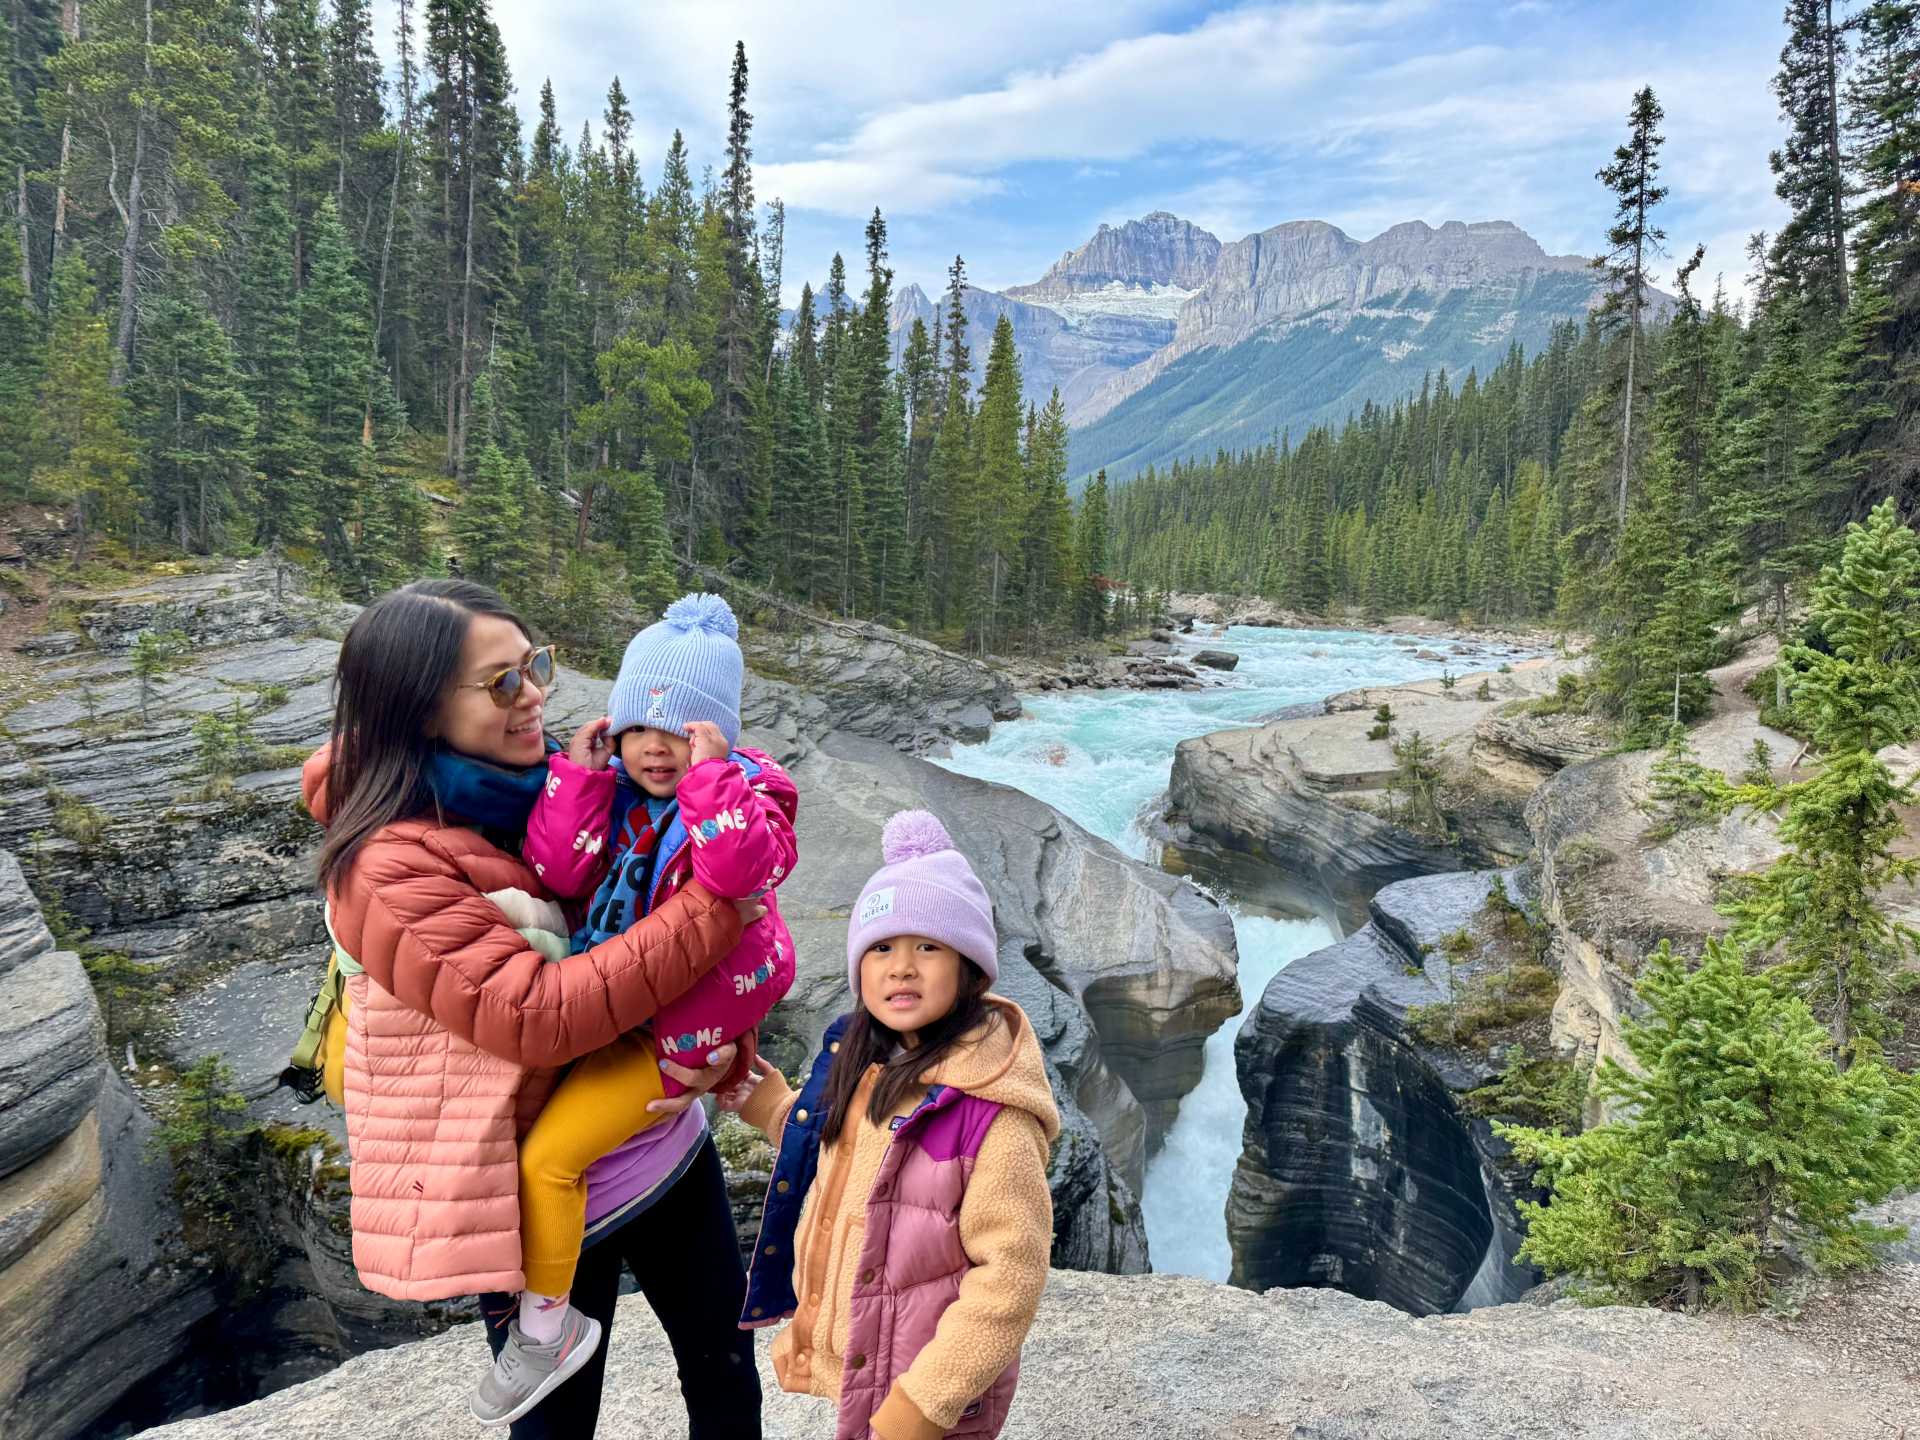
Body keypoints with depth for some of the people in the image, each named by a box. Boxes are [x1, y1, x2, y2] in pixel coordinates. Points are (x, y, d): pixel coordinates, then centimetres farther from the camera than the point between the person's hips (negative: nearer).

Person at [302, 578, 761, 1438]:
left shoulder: (546, 788, -1)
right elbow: (537, 1015, -30)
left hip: (669, 1148, 6)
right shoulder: (392, 873, -22)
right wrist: (715, 909, -29)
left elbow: (645, 913, 8)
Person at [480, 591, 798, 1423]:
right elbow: (558, 871, -11)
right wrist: (578, 773, -17)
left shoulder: (745, 795, -14)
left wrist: (710, 772, -33)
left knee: (549, 1154, -11)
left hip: (677, 1024, -7)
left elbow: (740, 869, -35)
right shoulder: (609, 788, 2)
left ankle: (545, 1323, 11)